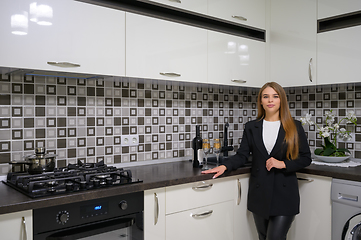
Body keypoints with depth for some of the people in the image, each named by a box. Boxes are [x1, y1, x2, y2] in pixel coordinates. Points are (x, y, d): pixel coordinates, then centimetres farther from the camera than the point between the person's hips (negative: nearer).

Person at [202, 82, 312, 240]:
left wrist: (283, 164, -13)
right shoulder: (251, 127, 7)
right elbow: (241, 156, 4)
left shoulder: (294, 127, 2)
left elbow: (305, 158, 3)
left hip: (284, 193, -2)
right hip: (259, 194, 3)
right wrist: (225, 166, -13)